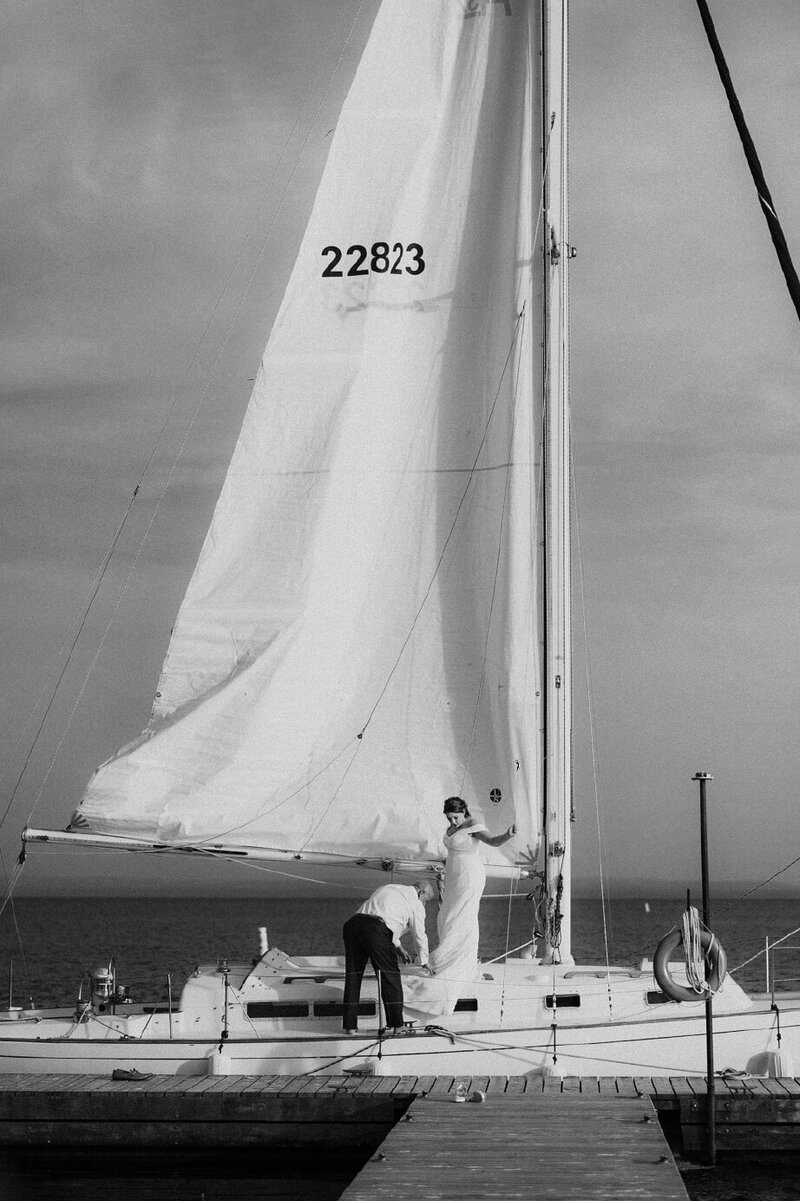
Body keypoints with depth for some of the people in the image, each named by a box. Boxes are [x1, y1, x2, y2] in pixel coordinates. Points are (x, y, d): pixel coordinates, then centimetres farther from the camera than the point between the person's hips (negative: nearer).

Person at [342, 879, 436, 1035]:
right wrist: (424, 962, 36)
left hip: (353, 923, 7)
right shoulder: (416, 905, 13)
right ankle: (396, 1025, 7)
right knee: (390, 976, 5)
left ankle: (350, 1026, 15)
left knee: (353, 976, 12)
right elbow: (420, 936, 20)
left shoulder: (388, 889, 35)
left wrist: (398, 947, 49)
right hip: (375, 929, -7)